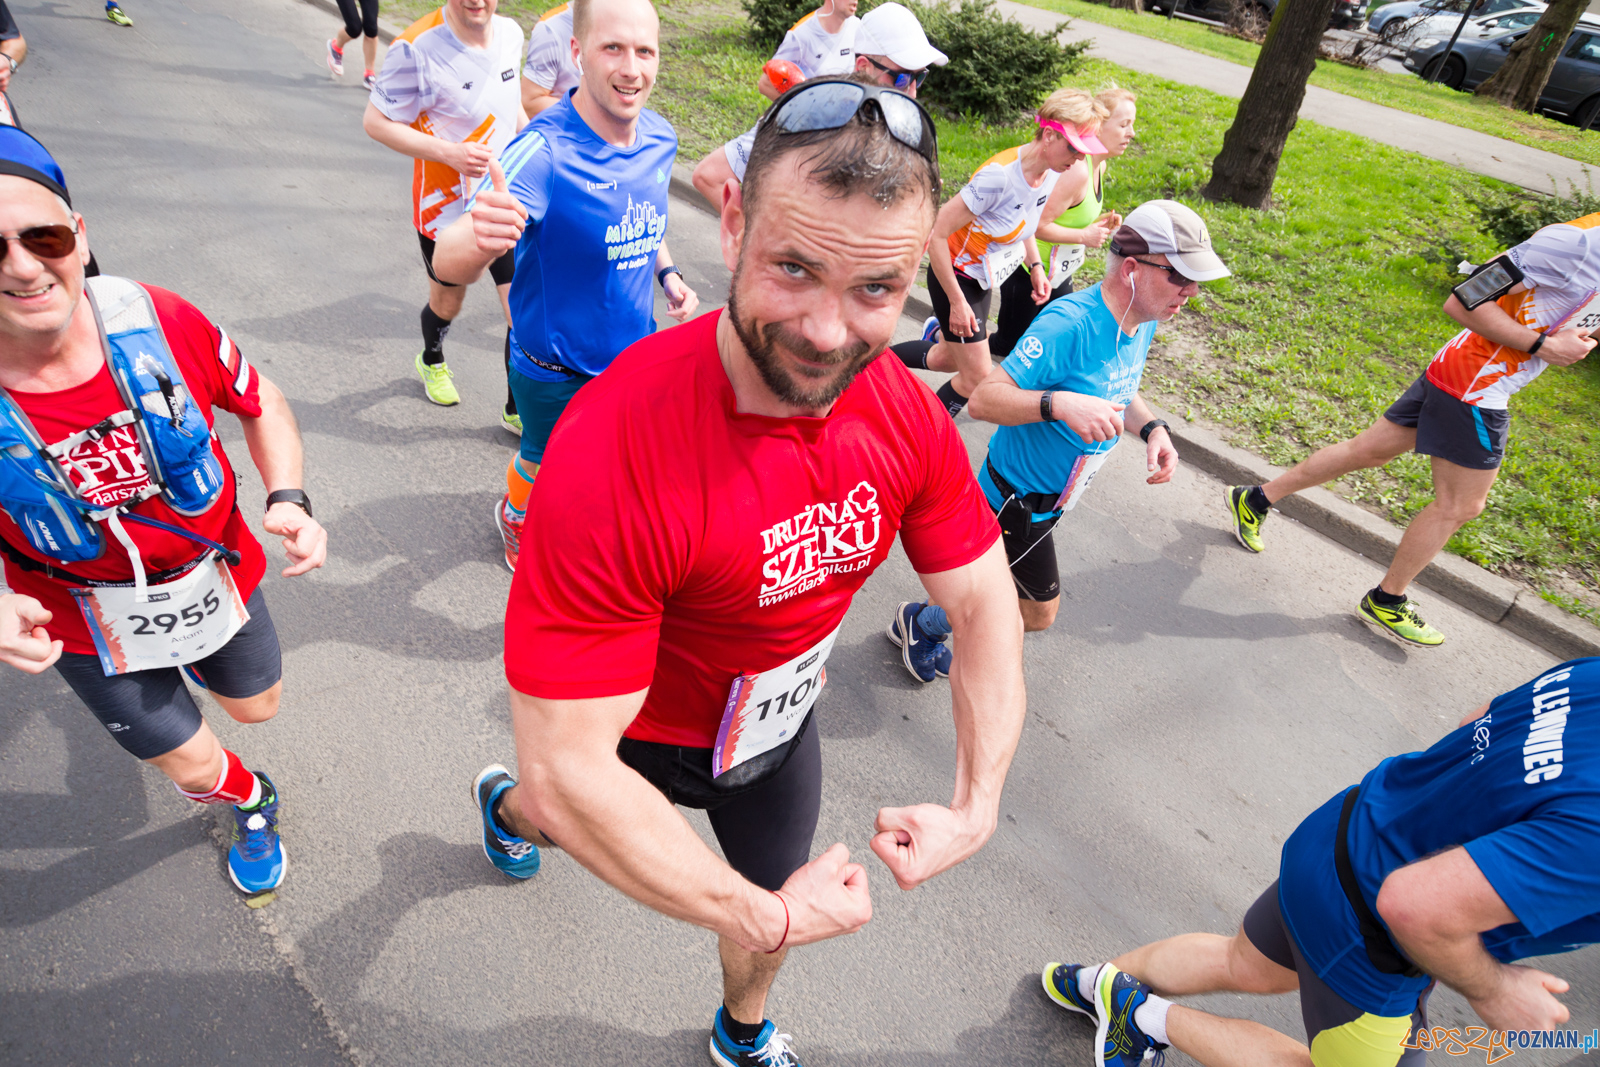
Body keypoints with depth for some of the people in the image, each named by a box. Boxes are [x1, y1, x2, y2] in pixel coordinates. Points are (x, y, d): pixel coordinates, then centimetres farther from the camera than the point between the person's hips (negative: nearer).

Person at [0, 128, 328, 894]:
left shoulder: (160, 322, -24)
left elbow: (261, 403, -6)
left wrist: (288, 502, -21)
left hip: (217, 576, 2)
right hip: (91, 623, -2)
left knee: (257, 707, 27)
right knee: (192, 764, 14)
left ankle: (189, 654, 61)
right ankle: (252, 804, 51)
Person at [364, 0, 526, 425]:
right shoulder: (416, 48, -22)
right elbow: (376, 121, -15)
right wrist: (449, 153, -25)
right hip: (445, 206, -4)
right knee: (448, 300, 18)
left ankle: (518, 410, 17)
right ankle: (432, 362, 53)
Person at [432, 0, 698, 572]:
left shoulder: (659, 137, -8)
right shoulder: (543, 150, -29)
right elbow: (448, 262, -41)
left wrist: (668, 273, -3)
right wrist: (477, 239, -64)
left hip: (634, 349, 5)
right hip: (555, 369, -5)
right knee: (545, 463, 20)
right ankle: (517, 515, 55)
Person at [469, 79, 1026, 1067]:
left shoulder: (909, 414, -23)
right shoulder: (616, 455, -42)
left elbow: (986, 605, -10)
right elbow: (568, 777, -37)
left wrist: (977, 804, -22)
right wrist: (765, 917, -29)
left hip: (781, 723, 4)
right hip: (641, 738, -3)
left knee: (773, 897, 26)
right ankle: (504, 807, 67)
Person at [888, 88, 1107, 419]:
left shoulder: (1051, 171, -7)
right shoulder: (999, 175, -32)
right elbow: (936, 233, -29)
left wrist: (1035, 267, 3)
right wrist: (957, 302, -25)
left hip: (984, 279, 8)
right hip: (956, 276, -8)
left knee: (948, 358, 21)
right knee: (976, 377, -4)